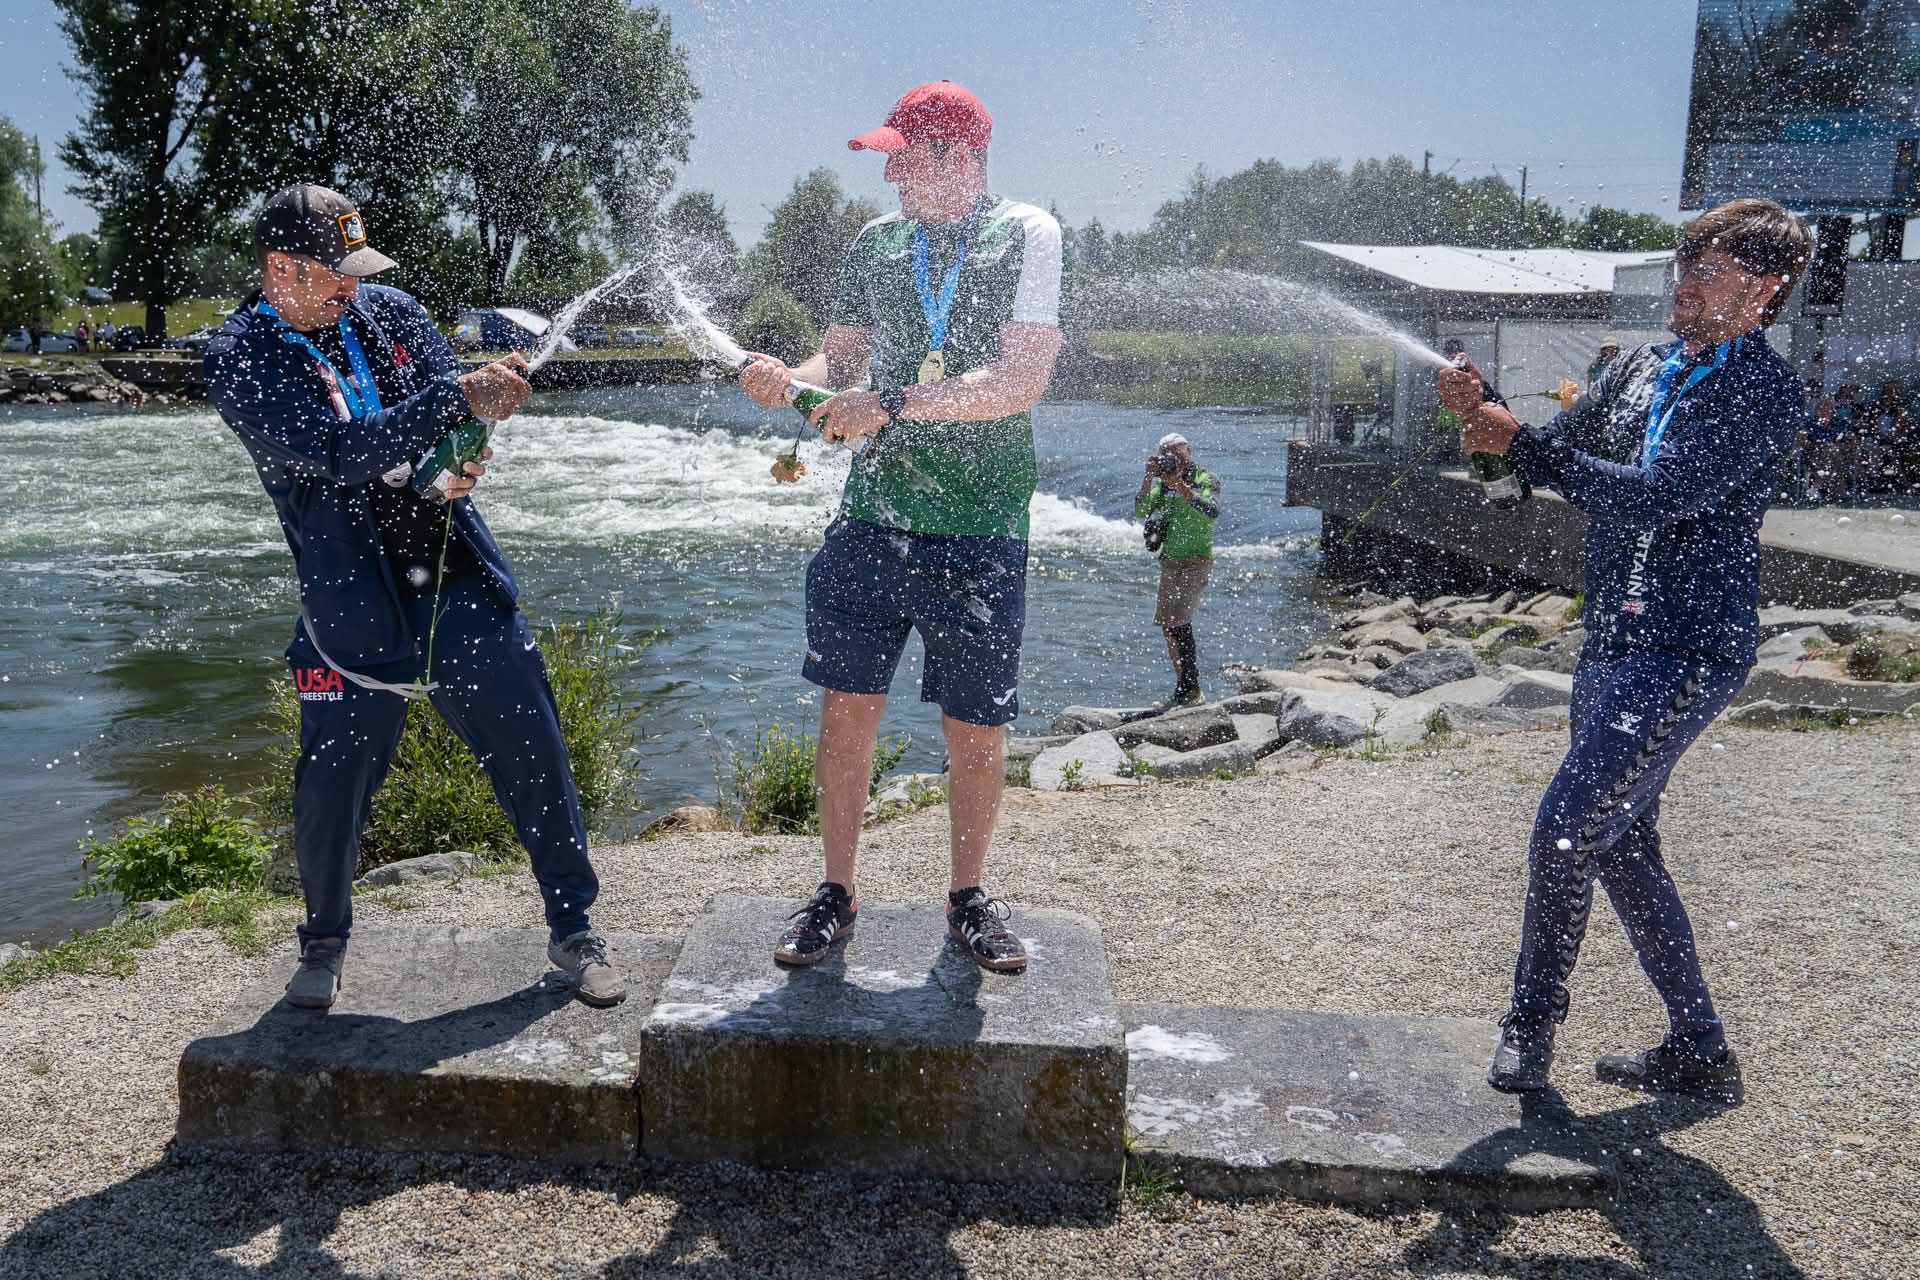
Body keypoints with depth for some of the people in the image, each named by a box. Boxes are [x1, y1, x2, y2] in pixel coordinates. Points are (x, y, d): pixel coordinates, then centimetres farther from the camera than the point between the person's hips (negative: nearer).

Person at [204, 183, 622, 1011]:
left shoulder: (389, 312, 6)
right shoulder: (239, 360, -7)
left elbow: (461, 410, 6)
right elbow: (338, 451, -21)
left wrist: (466, 462, -18)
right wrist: (457, 398, -27)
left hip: (463, 586, 3)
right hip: (353, 607, -3)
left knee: (535, 757, 4)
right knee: (330, 788, 5)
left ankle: (573, 932, 20)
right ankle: (324, 944, 32)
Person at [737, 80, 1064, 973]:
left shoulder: (1027, 236, -4)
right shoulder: (877, 242, 11)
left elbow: (1021, 382, -14)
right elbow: (841, 357, 16)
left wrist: (889, 406, -18)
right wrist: (788, 376, -7)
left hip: (980, 533, -3)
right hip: (872, 519, 4)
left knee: (977, 731, 5)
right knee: (847, 706, 4)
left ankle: (967, 899, 25)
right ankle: (836, 894, 20)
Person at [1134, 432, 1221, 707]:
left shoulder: (1206, 479, -3)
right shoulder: (1162, 483, 10)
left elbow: (1212, 511, -22)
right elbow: (1141, 511, -3)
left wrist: (1179, 484, -26)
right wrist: (1148, 478, -13)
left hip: (1197, 560, -6)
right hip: (1169, 561, 6)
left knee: (1177, 619, -19)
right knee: (1168, 624, 8)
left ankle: (1189, 689, -14)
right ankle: (1186, 689, 18)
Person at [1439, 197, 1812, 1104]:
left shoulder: (1764, 391, -11)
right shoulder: (1647, 368, 13)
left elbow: (1655, 499, -21)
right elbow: (1563, 456, 14)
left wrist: (1518, 442, -18)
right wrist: (1485, 416, -5)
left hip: (1686, 652, -8)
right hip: (1613, 644, 9)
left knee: (1567, 827, -13)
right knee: (1620, 842, 13)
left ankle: (1531, 1025, 8)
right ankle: (1698, 1053, 26)